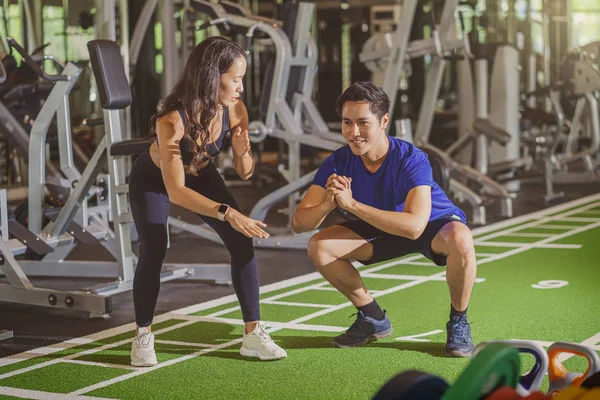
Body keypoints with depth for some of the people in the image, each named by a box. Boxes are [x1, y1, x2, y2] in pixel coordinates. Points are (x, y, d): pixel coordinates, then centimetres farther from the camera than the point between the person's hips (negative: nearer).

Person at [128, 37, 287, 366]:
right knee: (153, 251, -22)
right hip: (153, 181, -4)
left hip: (201, 175, 4)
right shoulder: (172, 120, -39)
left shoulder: (234, 110, -24)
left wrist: (242, 153, -34)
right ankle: (143, 336, -2)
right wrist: (227, 213, -51)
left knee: (242, 242, -11)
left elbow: (244, 173, -11)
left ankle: (253, 333, -3)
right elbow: (175, 191, -42)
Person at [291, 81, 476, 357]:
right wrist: (327, 204, -45)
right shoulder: (338, 163, -20)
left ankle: (458, 323, -10)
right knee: (319, 246, -15)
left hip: (434, 225, -4)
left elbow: (415, 225, -46)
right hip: (384, 230, 5)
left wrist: (352, 204, -49)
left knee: (460, 239, -39)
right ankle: (373, 319, 7)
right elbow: (298, 223, -23)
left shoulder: (411, 159, -33)